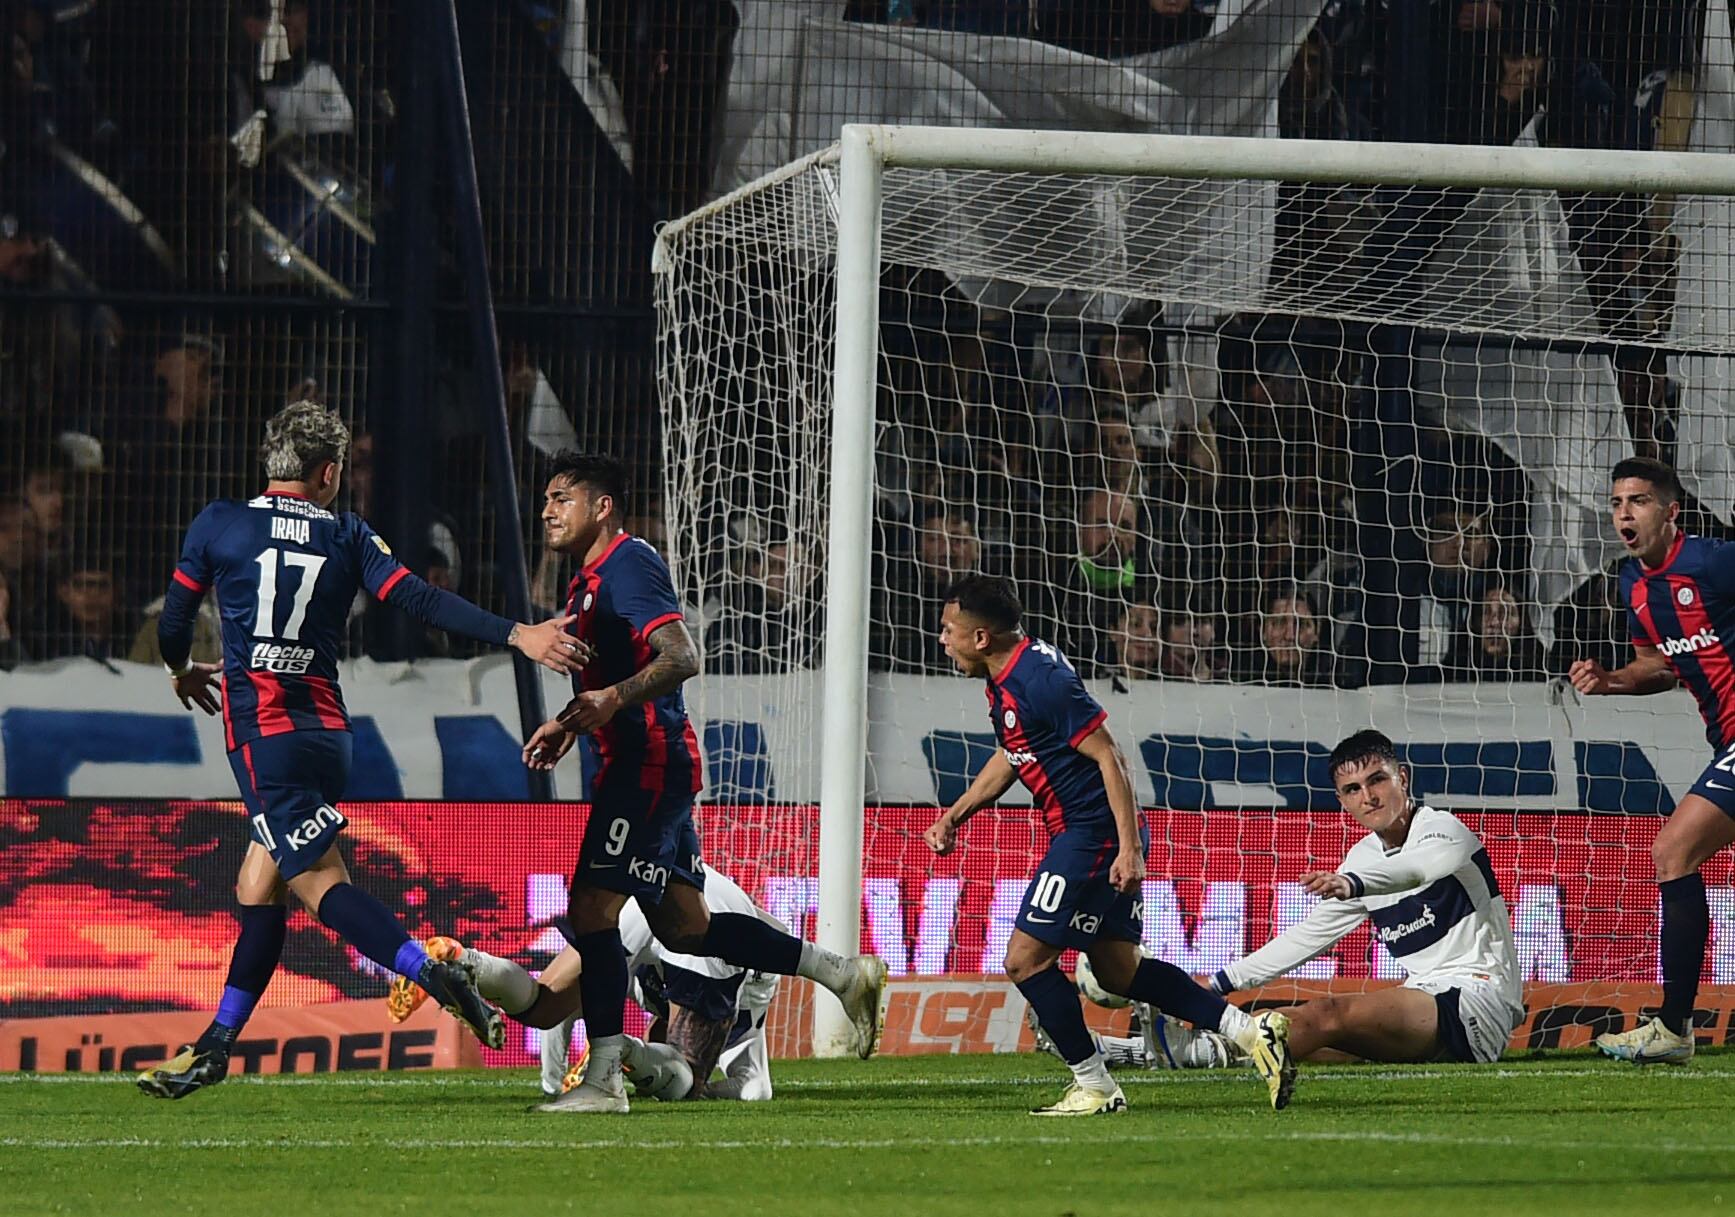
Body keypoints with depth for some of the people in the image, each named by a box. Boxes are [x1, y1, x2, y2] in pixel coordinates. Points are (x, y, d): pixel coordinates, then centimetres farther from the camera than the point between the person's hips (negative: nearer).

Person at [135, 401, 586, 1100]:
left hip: (263, 729, -5)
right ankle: (214, 1048, 16)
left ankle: (435, 976, -29)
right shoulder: (349, 538, 7)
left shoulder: (218, 525, 2)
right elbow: (423, 602, -4)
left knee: (319, 882, -11)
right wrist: (518, 636, -5)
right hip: (326, 727, 5)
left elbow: (173, 622, 10)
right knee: (258, 886, 12)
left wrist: (182, 671, 32)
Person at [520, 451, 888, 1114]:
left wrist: (613, 699, -37)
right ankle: (845, 972, 18)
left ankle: (602, 1078, -12)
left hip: (651, 759, -10)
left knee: (591, 906, -13)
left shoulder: (628, 565, -12)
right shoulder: (590, 579, 19)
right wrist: (567, 724, 20)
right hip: (644, 764, 10)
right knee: (683, 925, 12)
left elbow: (682, 657, -24)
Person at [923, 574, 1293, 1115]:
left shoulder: (1040, 681, -21)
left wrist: (1129, 848, -24)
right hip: (1084, 834, 10)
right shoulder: (1005, 683, 10)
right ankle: (1251, 1030, 11)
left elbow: (1108, 755, -21)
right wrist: (955, 815, 21)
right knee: (1118, 970, 13)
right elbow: (1009, 757, 28)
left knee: (1026, 958, -6)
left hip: (1094, 834, -10)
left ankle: (1094, 1087, 2)